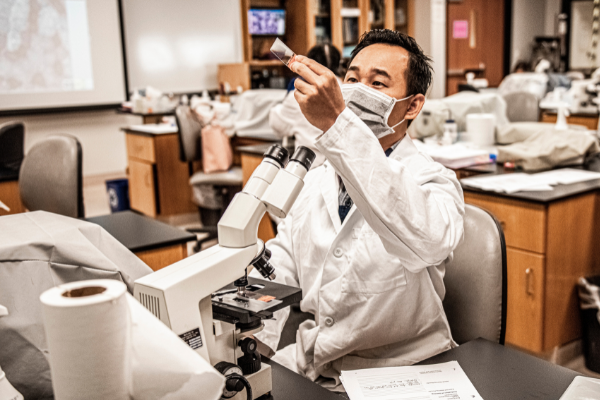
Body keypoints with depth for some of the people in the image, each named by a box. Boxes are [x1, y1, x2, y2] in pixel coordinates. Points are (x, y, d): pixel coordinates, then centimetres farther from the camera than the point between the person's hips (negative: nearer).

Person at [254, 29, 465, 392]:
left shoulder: (433, 182, -10)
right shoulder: (317, 179, 10)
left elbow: (426, 242, -35)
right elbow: (279, 273, 11)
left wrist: (336, 124, -39)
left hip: (389, 381, -4)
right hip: (302, 369, 5)